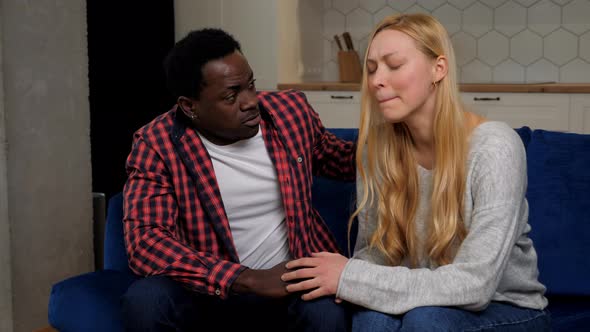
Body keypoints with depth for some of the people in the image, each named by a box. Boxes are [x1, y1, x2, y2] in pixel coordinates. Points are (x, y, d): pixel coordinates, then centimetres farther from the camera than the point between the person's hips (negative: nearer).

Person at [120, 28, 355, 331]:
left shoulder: (291, 111, -3)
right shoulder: (156, 145, -14)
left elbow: (338, 159, 18)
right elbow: (144, 241, -25)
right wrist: (250, 279, -33)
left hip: (292, 281, 1)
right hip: (211, 287, 0)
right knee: (143, 302, -30)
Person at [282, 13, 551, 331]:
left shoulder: (493, 147, -22)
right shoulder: (377, 148, -6)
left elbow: (473, 284, -28)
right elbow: (374, 249, 2)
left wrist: (351, 278, -26)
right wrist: (349, 277, -22)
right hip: (424, 303, 3)